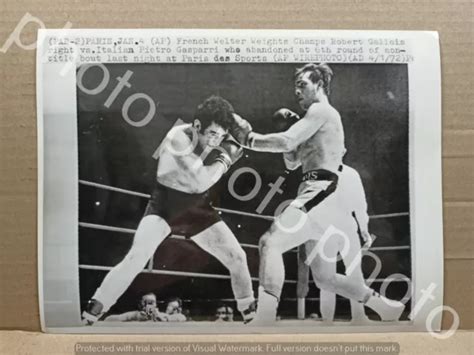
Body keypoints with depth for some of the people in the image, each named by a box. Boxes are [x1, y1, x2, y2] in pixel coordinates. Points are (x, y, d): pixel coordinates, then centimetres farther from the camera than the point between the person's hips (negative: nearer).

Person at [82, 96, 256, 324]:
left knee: (237, 257, 1)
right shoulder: (178, 138, -27)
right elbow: (201, 181, -33)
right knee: (135, 258, -21)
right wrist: (223, 160, -20)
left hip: (197, 209, 5)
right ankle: (90, 313, -5)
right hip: (164, 206, -5)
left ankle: (251, 313, 22)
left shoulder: (216, 138, -10)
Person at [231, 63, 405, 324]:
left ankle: (264, 317, -33)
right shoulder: (318, 121, 28)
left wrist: (248, 139, -6)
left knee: (270, 242, -24)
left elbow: (286, 142, -14)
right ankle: (386, 307, 26)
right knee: (325, 277, 16)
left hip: (320, 193, -10)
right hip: (319, 197, 10)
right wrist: (286, 126, 13)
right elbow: (292, 162, 26)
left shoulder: (321, 110, -1)